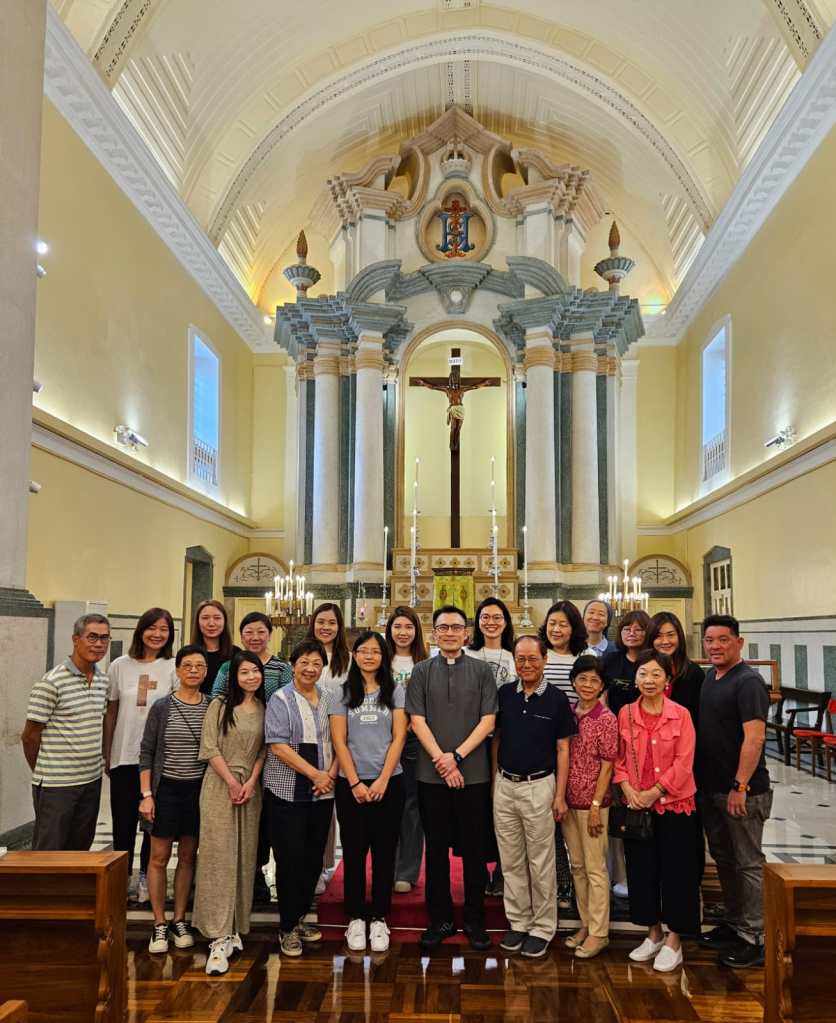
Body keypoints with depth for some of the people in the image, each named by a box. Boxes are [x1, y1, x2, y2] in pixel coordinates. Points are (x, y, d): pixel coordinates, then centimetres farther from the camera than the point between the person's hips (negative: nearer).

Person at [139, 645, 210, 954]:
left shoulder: (213, 707, -1)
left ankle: (179, 921, 24)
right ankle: (159, 925, 17)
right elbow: (146, 753, -2)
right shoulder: (162, 707, -5)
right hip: (166, 788, -2)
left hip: (198, 789, 2)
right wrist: (146, 794, -8)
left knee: (188, 856, 11)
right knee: (159, 857, 4)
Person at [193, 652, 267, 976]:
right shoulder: (220, 705, 0)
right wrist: (232, 782, -10)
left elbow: (265, 749, 6)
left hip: (251, 788, 4)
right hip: (219, 785, -3)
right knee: (219, 858, -6)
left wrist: (250, 782, -6)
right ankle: (219, 938, -5)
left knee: (245, 859, 6)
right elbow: (210, 747, -5)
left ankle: (235, 930, 16)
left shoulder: (265, 709, 9)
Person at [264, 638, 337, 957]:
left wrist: (331, 774, -5)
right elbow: (278, 746, -13)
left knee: (314, 858, 10)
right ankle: (288, 928, 13)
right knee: (291, 859, -2)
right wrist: (315, 774, -14)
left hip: (322, 793, 4)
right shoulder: (281, 700, -4)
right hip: (287, 792, -4)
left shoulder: (329, 698, 9)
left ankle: (299, 917, 28)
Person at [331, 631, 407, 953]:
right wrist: (355, 782, -9)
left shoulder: (395, 691, 4)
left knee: (384, 853, 5)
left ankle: (379, 919, 16)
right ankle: (355, 919, 17)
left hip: (388, 782, 0)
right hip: (350, 783, 0)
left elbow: (398, 738, -2)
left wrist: (382, 780, -10)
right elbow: (339, 741, -1)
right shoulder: (343, 693, 4)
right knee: (354, 852, 5)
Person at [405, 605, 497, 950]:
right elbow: (417, 721, 0)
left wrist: (456, 756, -10)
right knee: (436, 848, 8)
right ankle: (440, 919, 21)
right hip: (431, 775, 1)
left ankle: (475, 920, 21)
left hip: (473, 774, -1)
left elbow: (488, 721, -2)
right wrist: (441, 760, -10)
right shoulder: (421, 671, 5)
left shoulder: (482, 671, 3)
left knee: (474, 849, 7)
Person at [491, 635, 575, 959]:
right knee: (511, 861, 11)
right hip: (504, 786, 3)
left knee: (541, 862, 5)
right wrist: (494, 780, 6)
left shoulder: (557, 698, -5)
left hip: (539, 786, -3)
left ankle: (543, 928, 17)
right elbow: (496, 739, 11)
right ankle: (518, 923, 24)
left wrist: (560, 795, -7)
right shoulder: (504, 694, 3)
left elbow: (563, 749, -3)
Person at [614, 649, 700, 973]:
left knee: (676, 871, 3)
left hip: (674, 804, -3)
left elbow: (683, 763, -10)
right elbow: (619, 757, 6)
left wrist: (654, 792, -15)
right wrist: (626, 786, -10)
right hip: (636, 805, 3)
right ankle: (653, 933, 29)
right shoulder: (625, 713, 3)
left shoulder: (680, 715, -7)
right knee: (641, 870, 11)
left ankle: (673, 941, 19)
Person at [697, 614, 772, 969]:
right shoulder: (709, 677, 10)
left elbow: (754, 737, -22)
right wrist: (704, 782, 14)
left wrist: (740, 786, -23)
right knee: (723, 859, 18)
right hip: (711, 789, 9)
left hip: (743, 792, -8)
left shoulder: (747, 682, -16)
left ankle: (754, 939, 13)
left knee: (748, 863, 2)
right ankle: (734, 924, 32)